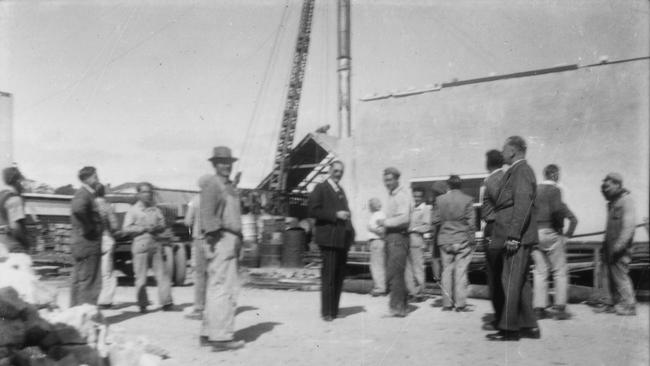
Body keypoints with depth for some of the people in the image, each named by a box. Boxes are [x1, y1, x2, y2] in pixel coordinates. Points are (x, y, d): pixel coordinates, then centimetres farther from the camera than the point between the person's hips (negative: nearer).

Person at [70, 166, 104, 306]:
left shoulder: (86, 194, 17)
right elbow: (78, 209, -35)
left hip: (80, 244, 10)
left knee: (78, 280, 14)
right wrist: (89, 228, -24)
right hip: (88, 243, -10)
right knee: (89, 282, -7)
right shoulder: (84, 194, -14)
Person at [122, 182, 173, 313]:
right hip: (140, 245, -3)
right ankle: (142, 304, 10)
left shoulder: (156, 210, 16)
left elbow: (163, 225, 16)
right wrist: (144, 228, -11)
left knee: (162, 274, -3)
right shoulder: (133, 210, 4)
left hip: (156, 244, 3)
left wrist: (157, 228, -7)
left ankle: (166, 302, -2)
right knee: (141, 277, -1)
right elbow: (126, 229, -4)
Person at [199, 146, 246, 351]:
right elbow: (207, 214, -16)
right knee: (224, 289, -10)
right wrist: (214, 237, -21)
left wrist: (237, 241, 18)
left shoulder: (230, 186, 22)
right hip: (221, 240, -10)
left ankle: (208, 334, 22)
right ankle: (221, 337, -6)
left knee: (216, 289, 14)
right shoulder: (212, 185, -8)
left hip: (231, 241, 10)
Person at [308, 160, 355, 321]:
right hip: (329, 238, -7)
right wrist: (335, 215, -16)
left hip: (343, 239, 8)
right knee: (328, 276, -5)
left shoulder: (341, 190, 22)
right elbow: (313, 210, -11)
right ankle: (326, 312, 1)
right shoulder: (320, 188, -2)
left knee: (339, 277, 10)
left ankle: (334, 310, 18)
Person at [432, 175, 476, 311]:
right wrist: (471, 240, 3)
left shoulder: (440, 199, -1)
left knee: (447, 271, 8)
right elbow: (471, 223, -5)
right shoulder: (467, 200, -6)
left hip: (445, 240, 2)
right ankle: (460, 304, 1)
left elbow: (435, 220, 1)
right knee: (461, 271, 2)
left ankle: (447, 303, 10)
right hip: (462, 240, -2)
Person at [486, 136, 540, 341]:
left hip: (517, 239, -10)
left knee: (511, 282, -5)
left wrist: (513, 236, -23)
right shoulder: (517, 171, 19)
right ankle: (529, 326, 19)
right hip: (514, 238, 10)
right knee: (520, 282, 13)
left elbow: (523, 205, -21)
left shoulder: (520, 171, -12)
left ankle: (509, 328, 2)